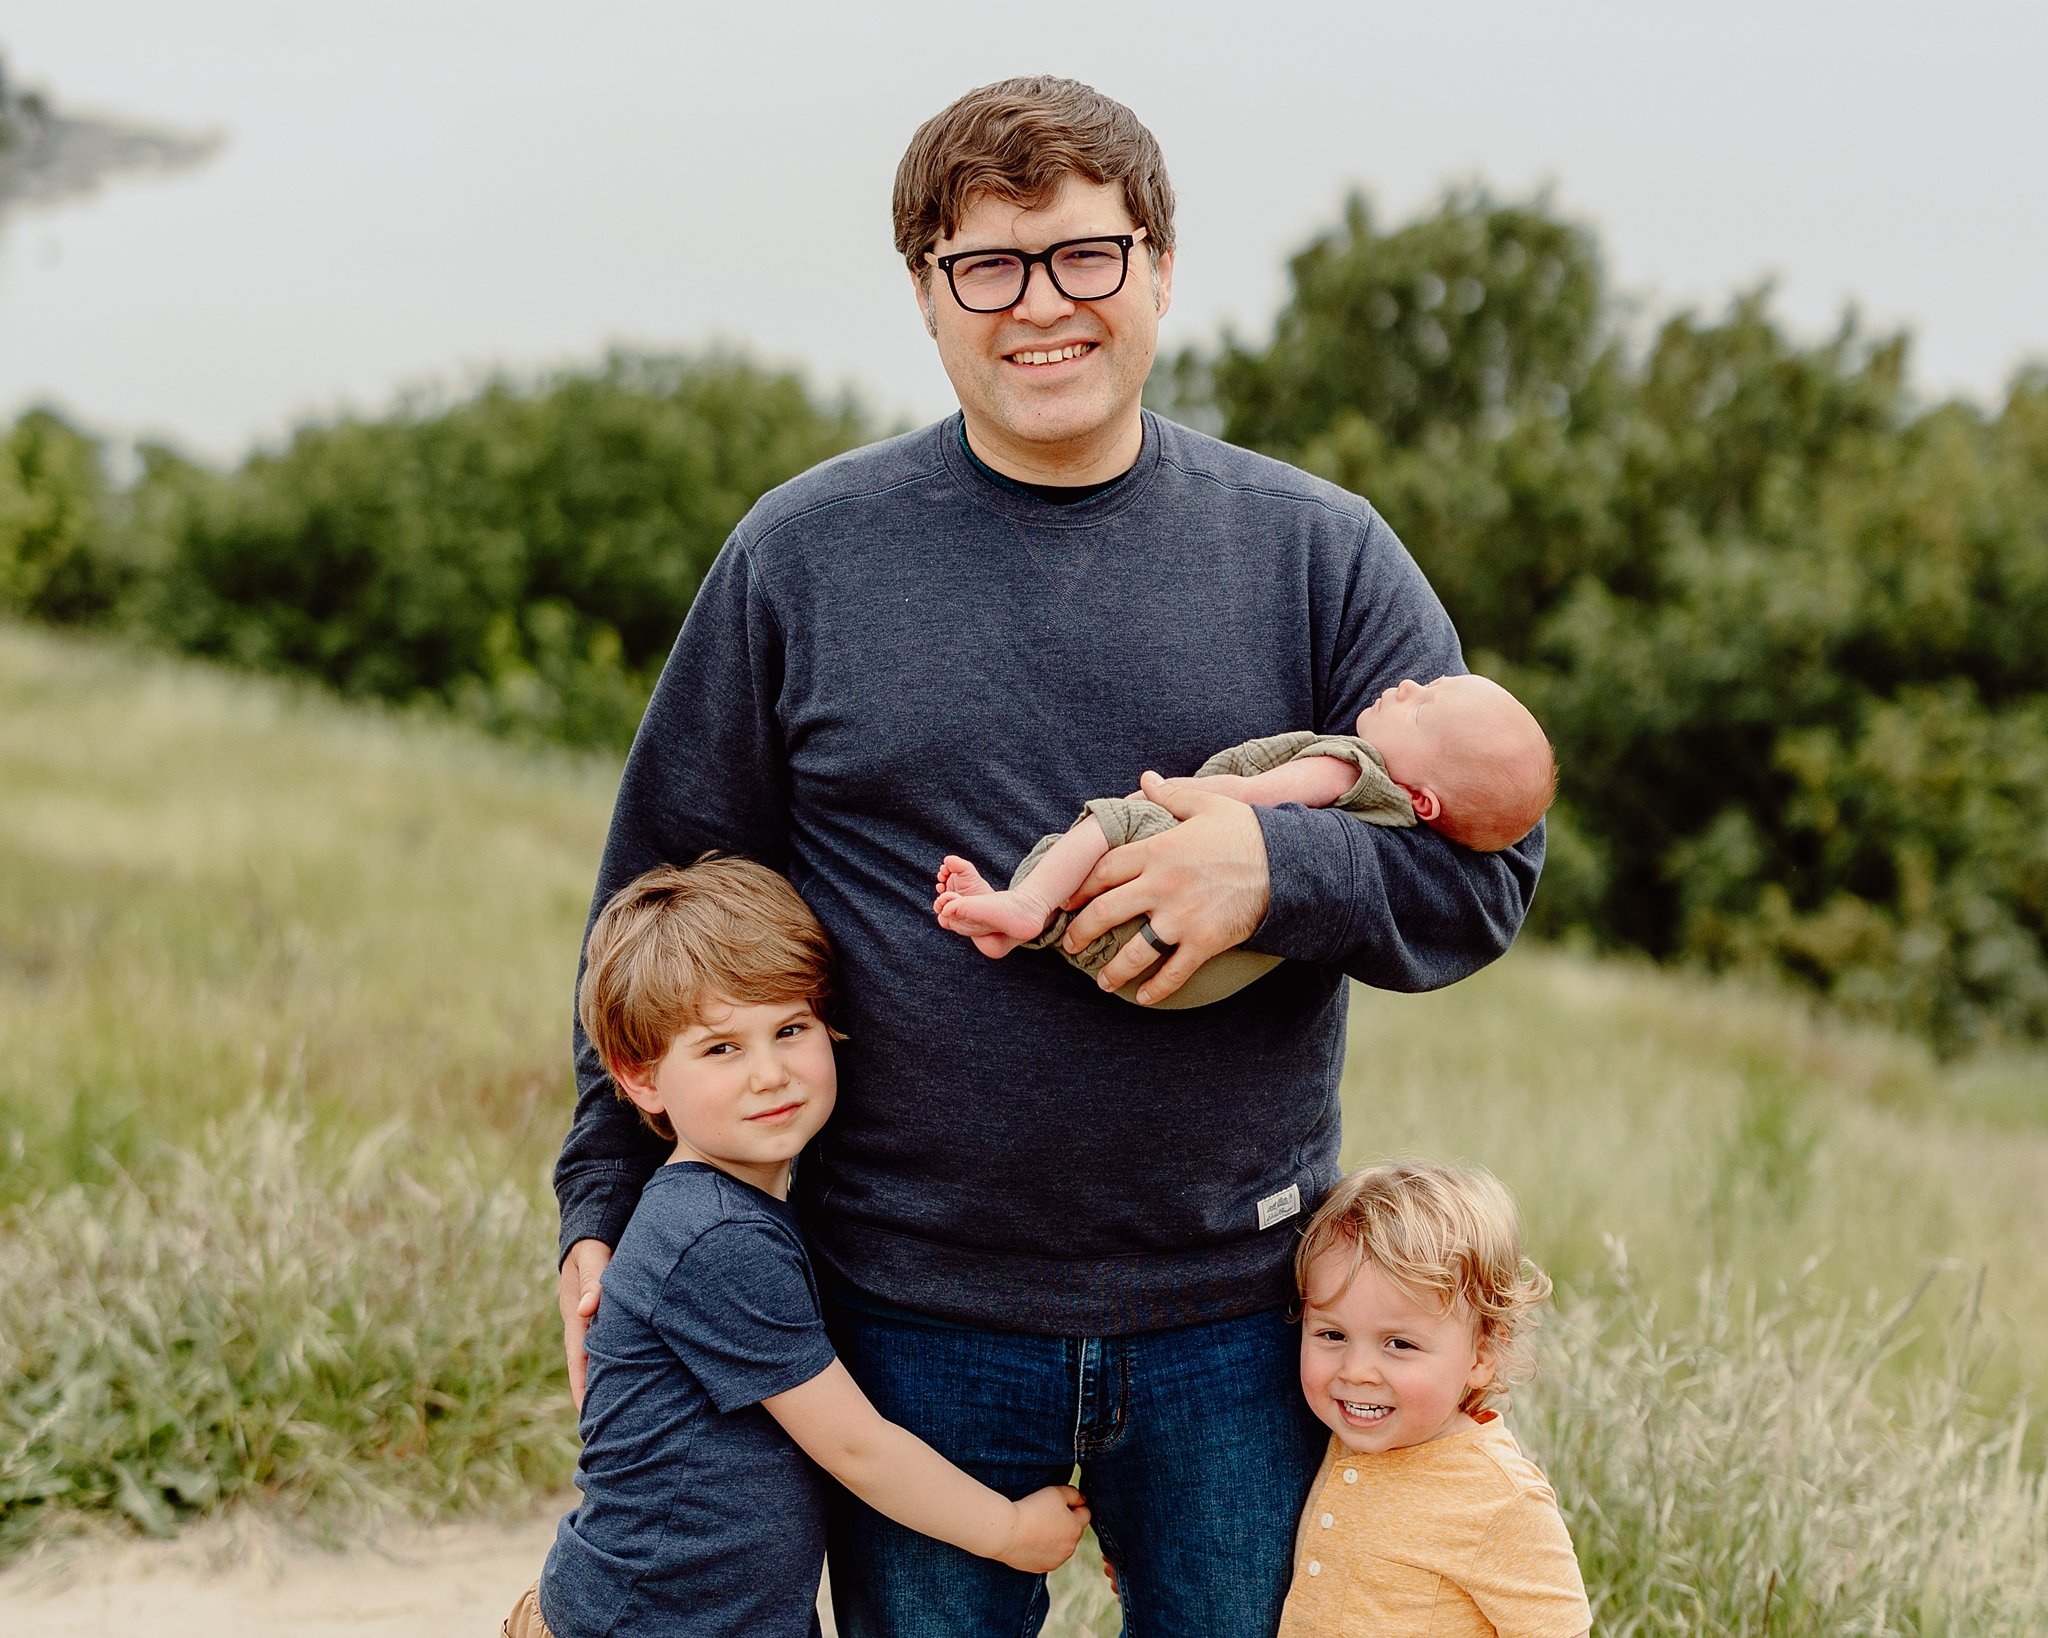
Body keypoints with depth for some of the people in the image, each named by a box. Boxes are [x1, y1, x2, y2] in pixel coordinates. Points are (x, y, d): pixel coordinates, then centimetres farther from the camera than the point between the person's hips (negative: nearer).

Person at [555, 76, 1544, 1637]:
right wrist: (607, 1201, 6)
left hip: (1234, 1314, 1)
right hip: (912, 1308, 0)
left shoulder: (1318, 551, 1)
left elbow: (1484, 871, -1)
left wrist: (1278, 865, -21)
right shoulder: (800, 555, 1)